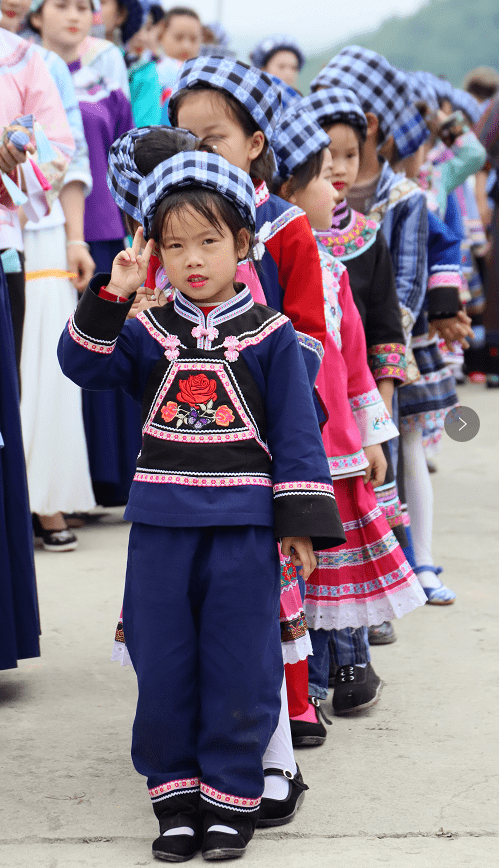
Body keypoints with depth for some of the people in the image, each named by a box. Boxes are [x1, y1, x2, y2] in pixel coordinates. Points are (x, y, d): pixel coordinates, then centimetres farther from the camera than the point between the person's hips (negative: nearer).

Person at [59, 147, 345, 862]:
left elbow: (297, 431, 0)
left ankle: (230, 799, 14)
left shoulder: (269, 335, 0)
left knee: (239, 667, 2)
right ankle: (175, 795, 19)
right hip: (161, 526, 3)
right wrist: (110, 296, -16)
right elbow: (82, 365, -6)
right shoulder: (147, 333, 7)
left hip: (243, 530, -2)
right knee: (163, 665, 7)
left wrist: (300, 519, -5)